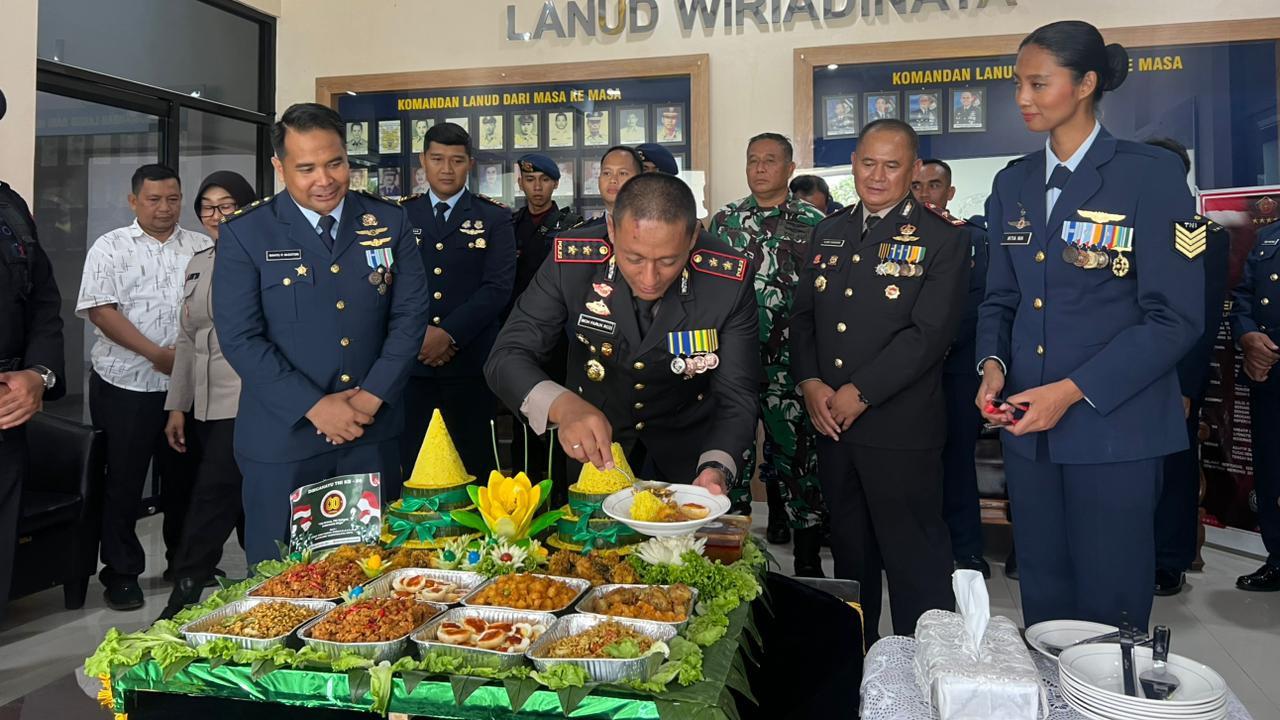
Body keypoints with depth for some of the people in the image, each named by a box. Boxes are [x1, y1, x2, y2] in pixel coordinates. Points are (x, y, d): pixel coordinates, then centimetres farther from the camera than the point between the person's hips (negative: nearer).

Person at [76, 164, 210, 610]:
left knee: (183, 476, 13)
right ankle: (121, 573, 17)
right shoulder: (110, 248, 0)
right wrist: (158, 354, -17)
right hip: (125, 386, -2)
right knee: (124, 481, 5)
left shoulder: (204, 248, 7)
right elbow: (100, 309, -9)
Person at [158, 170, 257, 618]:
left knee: (212, 501, -8)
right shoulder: (198, 264, 16)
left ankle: (182, 604, 0)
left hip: (246, 404, -7)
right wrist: (177, 406, 17)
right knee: (240, 502, 13)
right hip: (205, 407, 7)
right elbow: (187, 338, 19)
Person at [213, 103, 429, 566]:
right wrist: (314, 406, -14)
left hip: (373, 434, 2)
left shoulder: (389, 223, 4)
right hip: (283, 437, -2)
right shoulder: (244, 235, -4)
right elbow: (239, 337, -8)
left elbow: (410, 314, 1)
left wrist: (372, 396, -10)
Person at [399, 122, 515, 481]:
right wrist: (417, 334, -10)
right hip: (411, 360, 2)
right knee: (412, 465, 6)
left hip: (470, 362, -2)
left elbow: (498, 286, -7)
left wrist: (449, 333, -15)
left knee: (472, 464, 5)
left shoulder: (495, 218, 4)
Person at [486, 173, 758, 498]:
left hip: (688, 452, 1)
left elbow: (736, 397, -15)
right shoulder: (572, 261, -21)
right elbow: (507, 358, -19)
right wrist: (562, 406, -39)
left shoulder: (729, 281, -21)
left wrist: (717, 469, -35)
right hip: (590, 448, 0)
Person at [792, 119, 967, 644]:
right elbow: (803, 315, 11)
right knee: (849, 554, 18)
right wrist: (810, 383, -5)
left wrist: (860, 393, -16)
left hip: (901, 429, -5)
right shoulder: (829, 232, 12)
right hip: (831, 424, 6)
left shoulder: (941, 239, -6)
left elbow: (929, 334, -15)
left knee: (915, 563, 3)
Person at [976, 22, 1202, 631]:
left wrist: (1072, 391, -17)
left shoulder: (1150, 174, -6)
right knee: (1042, 599, 12)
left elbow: (1176, 316, -10)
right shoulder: (1013, 183, 11)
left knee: (1110, 605, 5)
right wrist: (993, 363, -5)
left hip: (1113, 426, -4)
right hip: (1026, 425, 5)